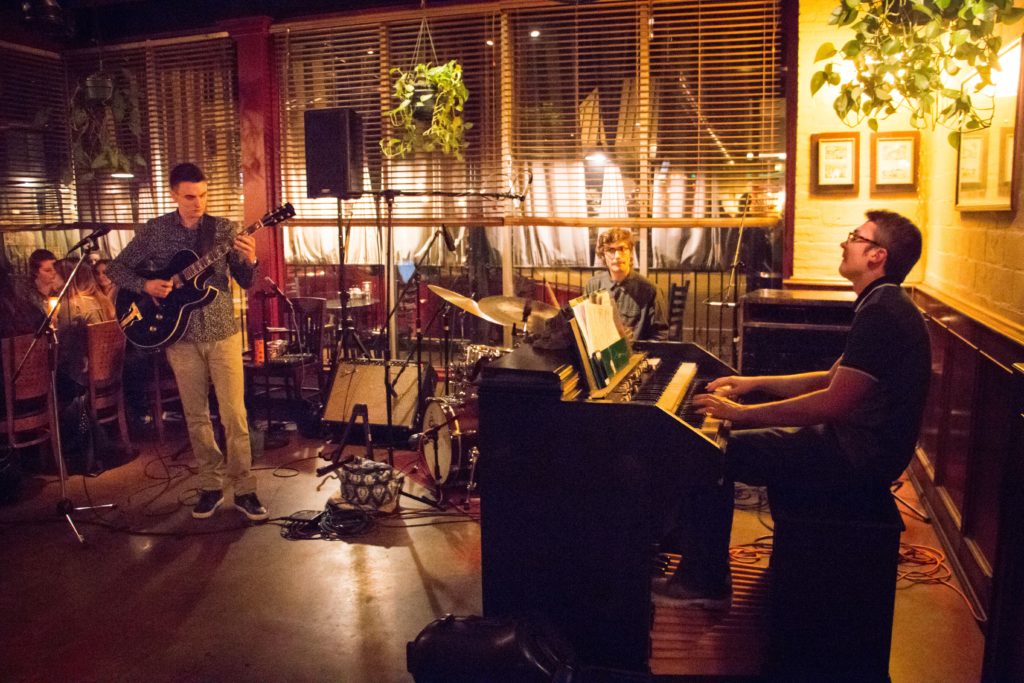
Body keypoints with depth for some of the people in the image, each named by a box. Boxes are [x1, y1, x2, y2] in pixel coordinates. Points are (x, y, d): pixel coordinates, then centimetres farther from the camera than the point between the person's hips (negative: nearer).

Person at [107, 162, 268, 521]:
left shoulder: (224, 228, -1)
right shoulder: (155, 231, 0)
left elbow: (246, 283, -3)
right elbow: (116, 268, 7)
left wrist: (249, 261, -24)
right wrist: (145, 285, -12)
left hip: (223, 333, -1)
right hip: (182, 336, 1)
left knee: (234, 414, -3)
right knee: (196, 416, 9)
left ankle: (244, 490, 6)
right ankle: (211, 485, 22)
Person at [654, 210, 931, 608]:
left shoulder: (881, 312, -21)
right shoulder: (882, 304, 13)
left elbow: (833, 403, -27)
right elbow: (832, 379, 18)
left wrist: (741, 413, -21)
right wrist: (756, 383, 13)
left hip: (858, 456, -11)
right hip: (856, 440, 11)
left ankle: (703, 584, 3)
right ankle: (702, 570, 16)